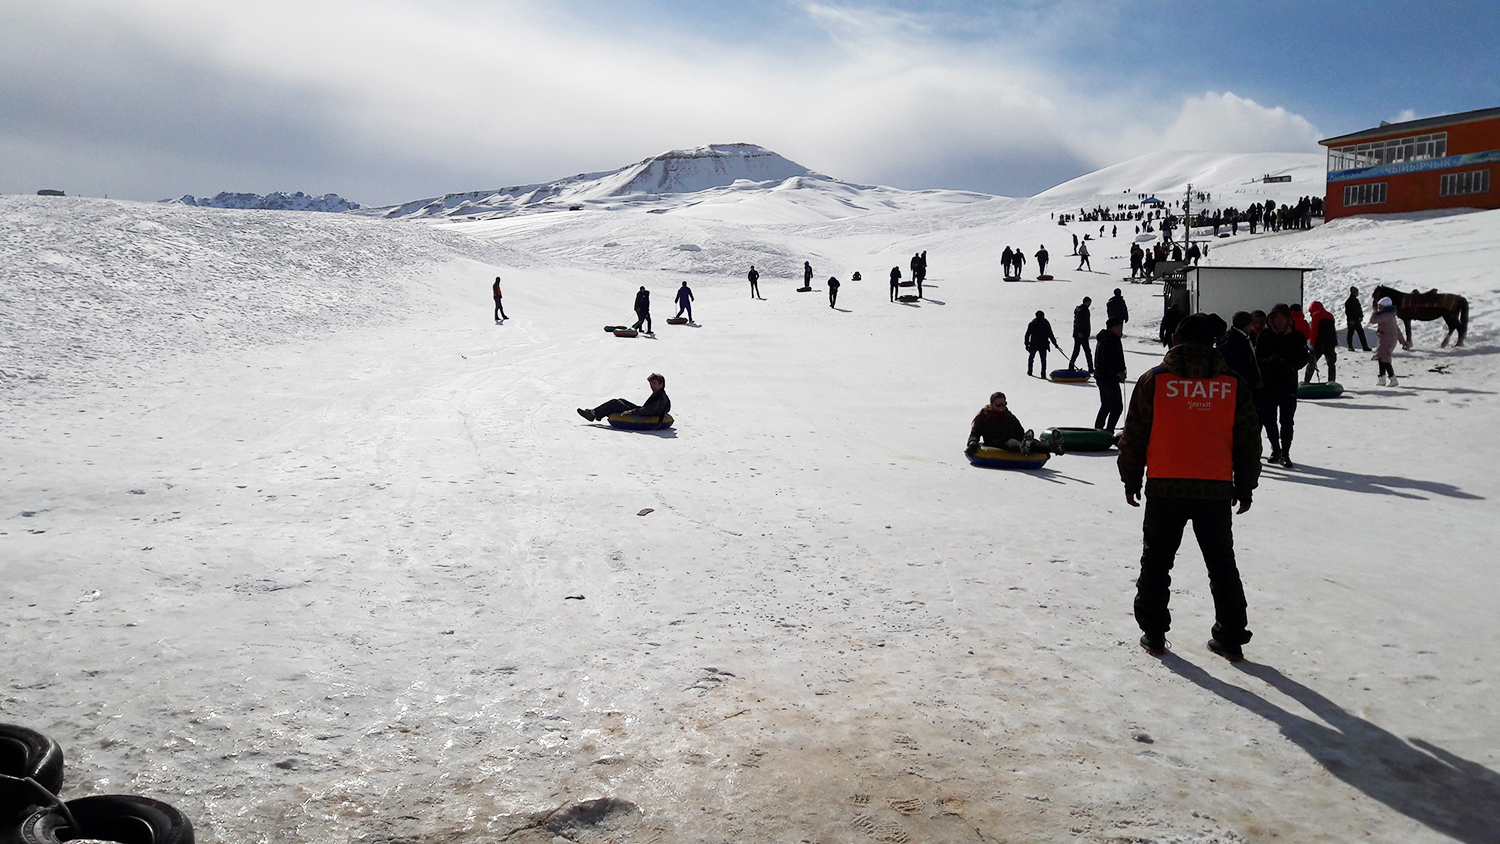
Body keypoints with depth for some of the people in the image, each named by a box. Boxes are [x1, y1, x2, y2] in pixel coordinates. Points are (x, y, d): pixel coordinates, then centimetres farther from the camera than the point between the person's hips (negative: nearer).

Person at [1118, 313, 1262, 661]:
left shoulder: (1154, 380, -3)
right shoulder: (1233, 383, 2)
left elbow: (1134, 436, 0)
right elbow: (1248, 441, 7)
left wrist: (1131, 481, 10)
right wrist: (1245, 487, 17)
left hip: (1165, 488, -1)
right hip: (1217, 490, 2)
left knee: (1156, 562, 11)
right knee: (1222, 565, 14)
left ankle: (1154, 634, 15)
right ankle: (1230, 639, 18)